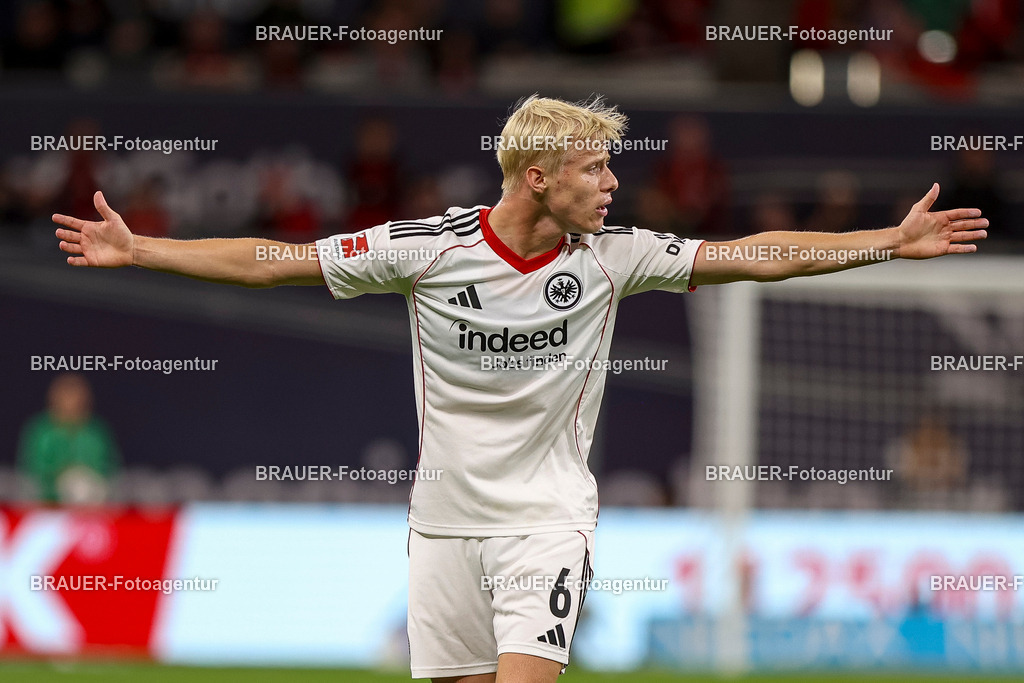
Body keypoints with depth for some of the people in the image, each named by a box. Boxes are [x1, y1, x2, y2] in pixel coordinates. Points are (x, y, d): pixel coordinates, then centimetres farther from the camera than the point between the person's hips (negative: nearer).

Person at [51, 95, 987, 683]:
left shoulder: (612, 256, -4)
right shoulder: (426, 248, -7)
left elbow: (751, 255, -1)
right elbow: (274, 261, -5)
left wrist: (895, 240, -5)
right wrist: (136, 249, -9)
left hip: (547, 518, -1)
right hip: (445, 516, 1)